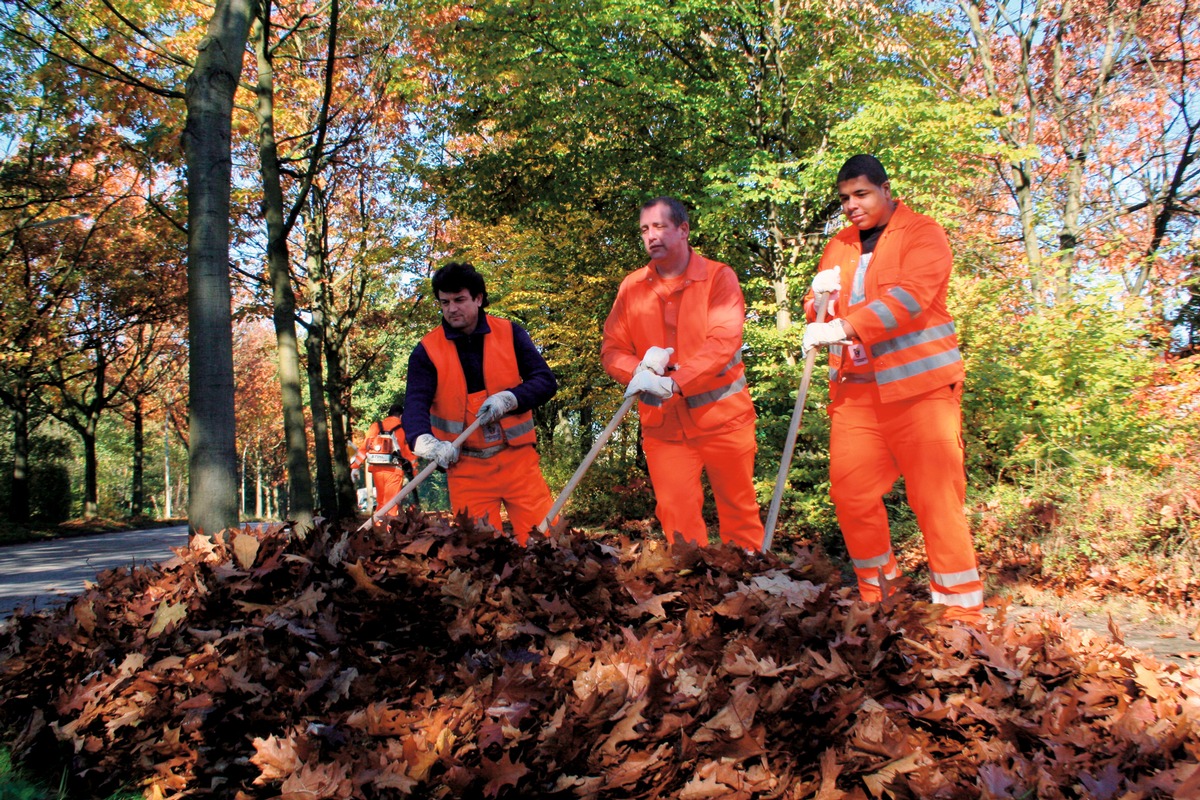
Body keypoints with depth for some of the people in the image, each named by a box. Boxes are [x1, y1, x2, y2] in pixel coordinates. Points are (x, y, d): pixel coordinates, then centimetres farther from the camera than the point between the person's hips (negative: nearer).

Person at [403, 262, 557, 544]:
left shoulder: (510, 333, 2)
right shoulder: (427, 350, 0)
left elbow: (546, 381, -1)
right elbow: (415, 404, -11)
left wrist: (508, 399, -19)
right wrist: (427, 442, -31)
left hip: (517, 457, 0)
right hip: (465, 467, 0)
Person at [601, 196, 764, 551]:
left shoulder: (718, 276, -4)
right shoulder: (631, 287, 7)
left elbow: (723, 343, -17)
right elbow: (612, 350, 4)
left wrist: (675, 382, -28)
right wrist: (640, 373, -18)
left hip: (722, 415, -2)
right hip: (662, 421, 2)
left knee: (739, 512, 8)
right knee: (675, 516, 0)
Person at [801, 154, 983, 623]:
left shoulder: (922, 233, -1)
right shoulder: (840, 246, 19)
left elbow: (909, 296, -18)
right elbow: (819, 315, 19)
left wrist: (844, 327, -28)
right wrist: (819, 295, -5)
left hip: (919, 385, -5)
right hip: (856, 387, 6)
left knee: (936, 496, -6)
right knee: (850, 492, 0)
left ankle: (962, 611, 4)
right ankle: (876, 596, 18)